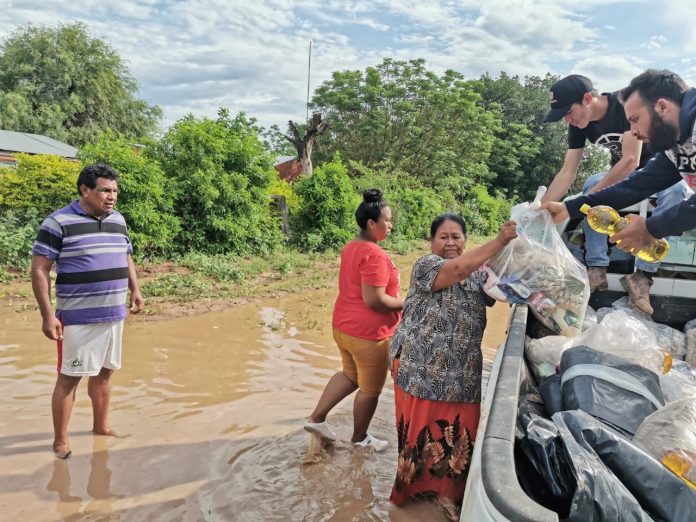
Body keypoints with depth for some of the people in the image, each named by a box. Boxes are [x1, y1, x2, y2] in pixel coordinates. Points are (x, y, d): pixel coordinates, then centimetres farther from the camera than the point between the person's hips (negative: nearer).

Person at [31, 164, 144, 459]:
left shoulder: (118, 221, 8)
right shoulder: (59, 222, -11)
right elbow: (39, 269, -11)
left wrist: (135, 290, 11)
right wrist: (47, 314, -16)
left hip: (113, 314, 6)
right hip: (77, 318, -6)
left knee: (104, 371, 15)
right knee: (70, 377, 2)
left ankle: (101, 427, 32)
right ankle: (60, 440, 16)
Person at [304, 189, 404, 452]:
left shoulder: (351, 247, 6)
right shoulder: (374, 254, -24)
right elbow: (374, 300, -28)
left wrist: (396, 300, 16)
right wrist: (405, 303, -13)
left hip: (344, 326, 9)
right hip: (368, 333, -9)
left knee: (350, 375, 28)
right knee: (370, 389, 12)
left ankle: (316, 418, 30)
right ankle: (360, 437, 31)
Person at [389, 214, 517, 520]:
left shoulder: (477, 275, 13)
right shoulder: (426, 265, -6)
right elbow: (458, 269, -25)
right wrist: (499, 241, -29)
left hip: (463, 374, 5)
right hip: (422, 369, -5)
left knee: (459, 433, 8)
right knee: (423, 430, 7)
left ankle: (448, 490, 25)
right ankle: (417, 487, 27)